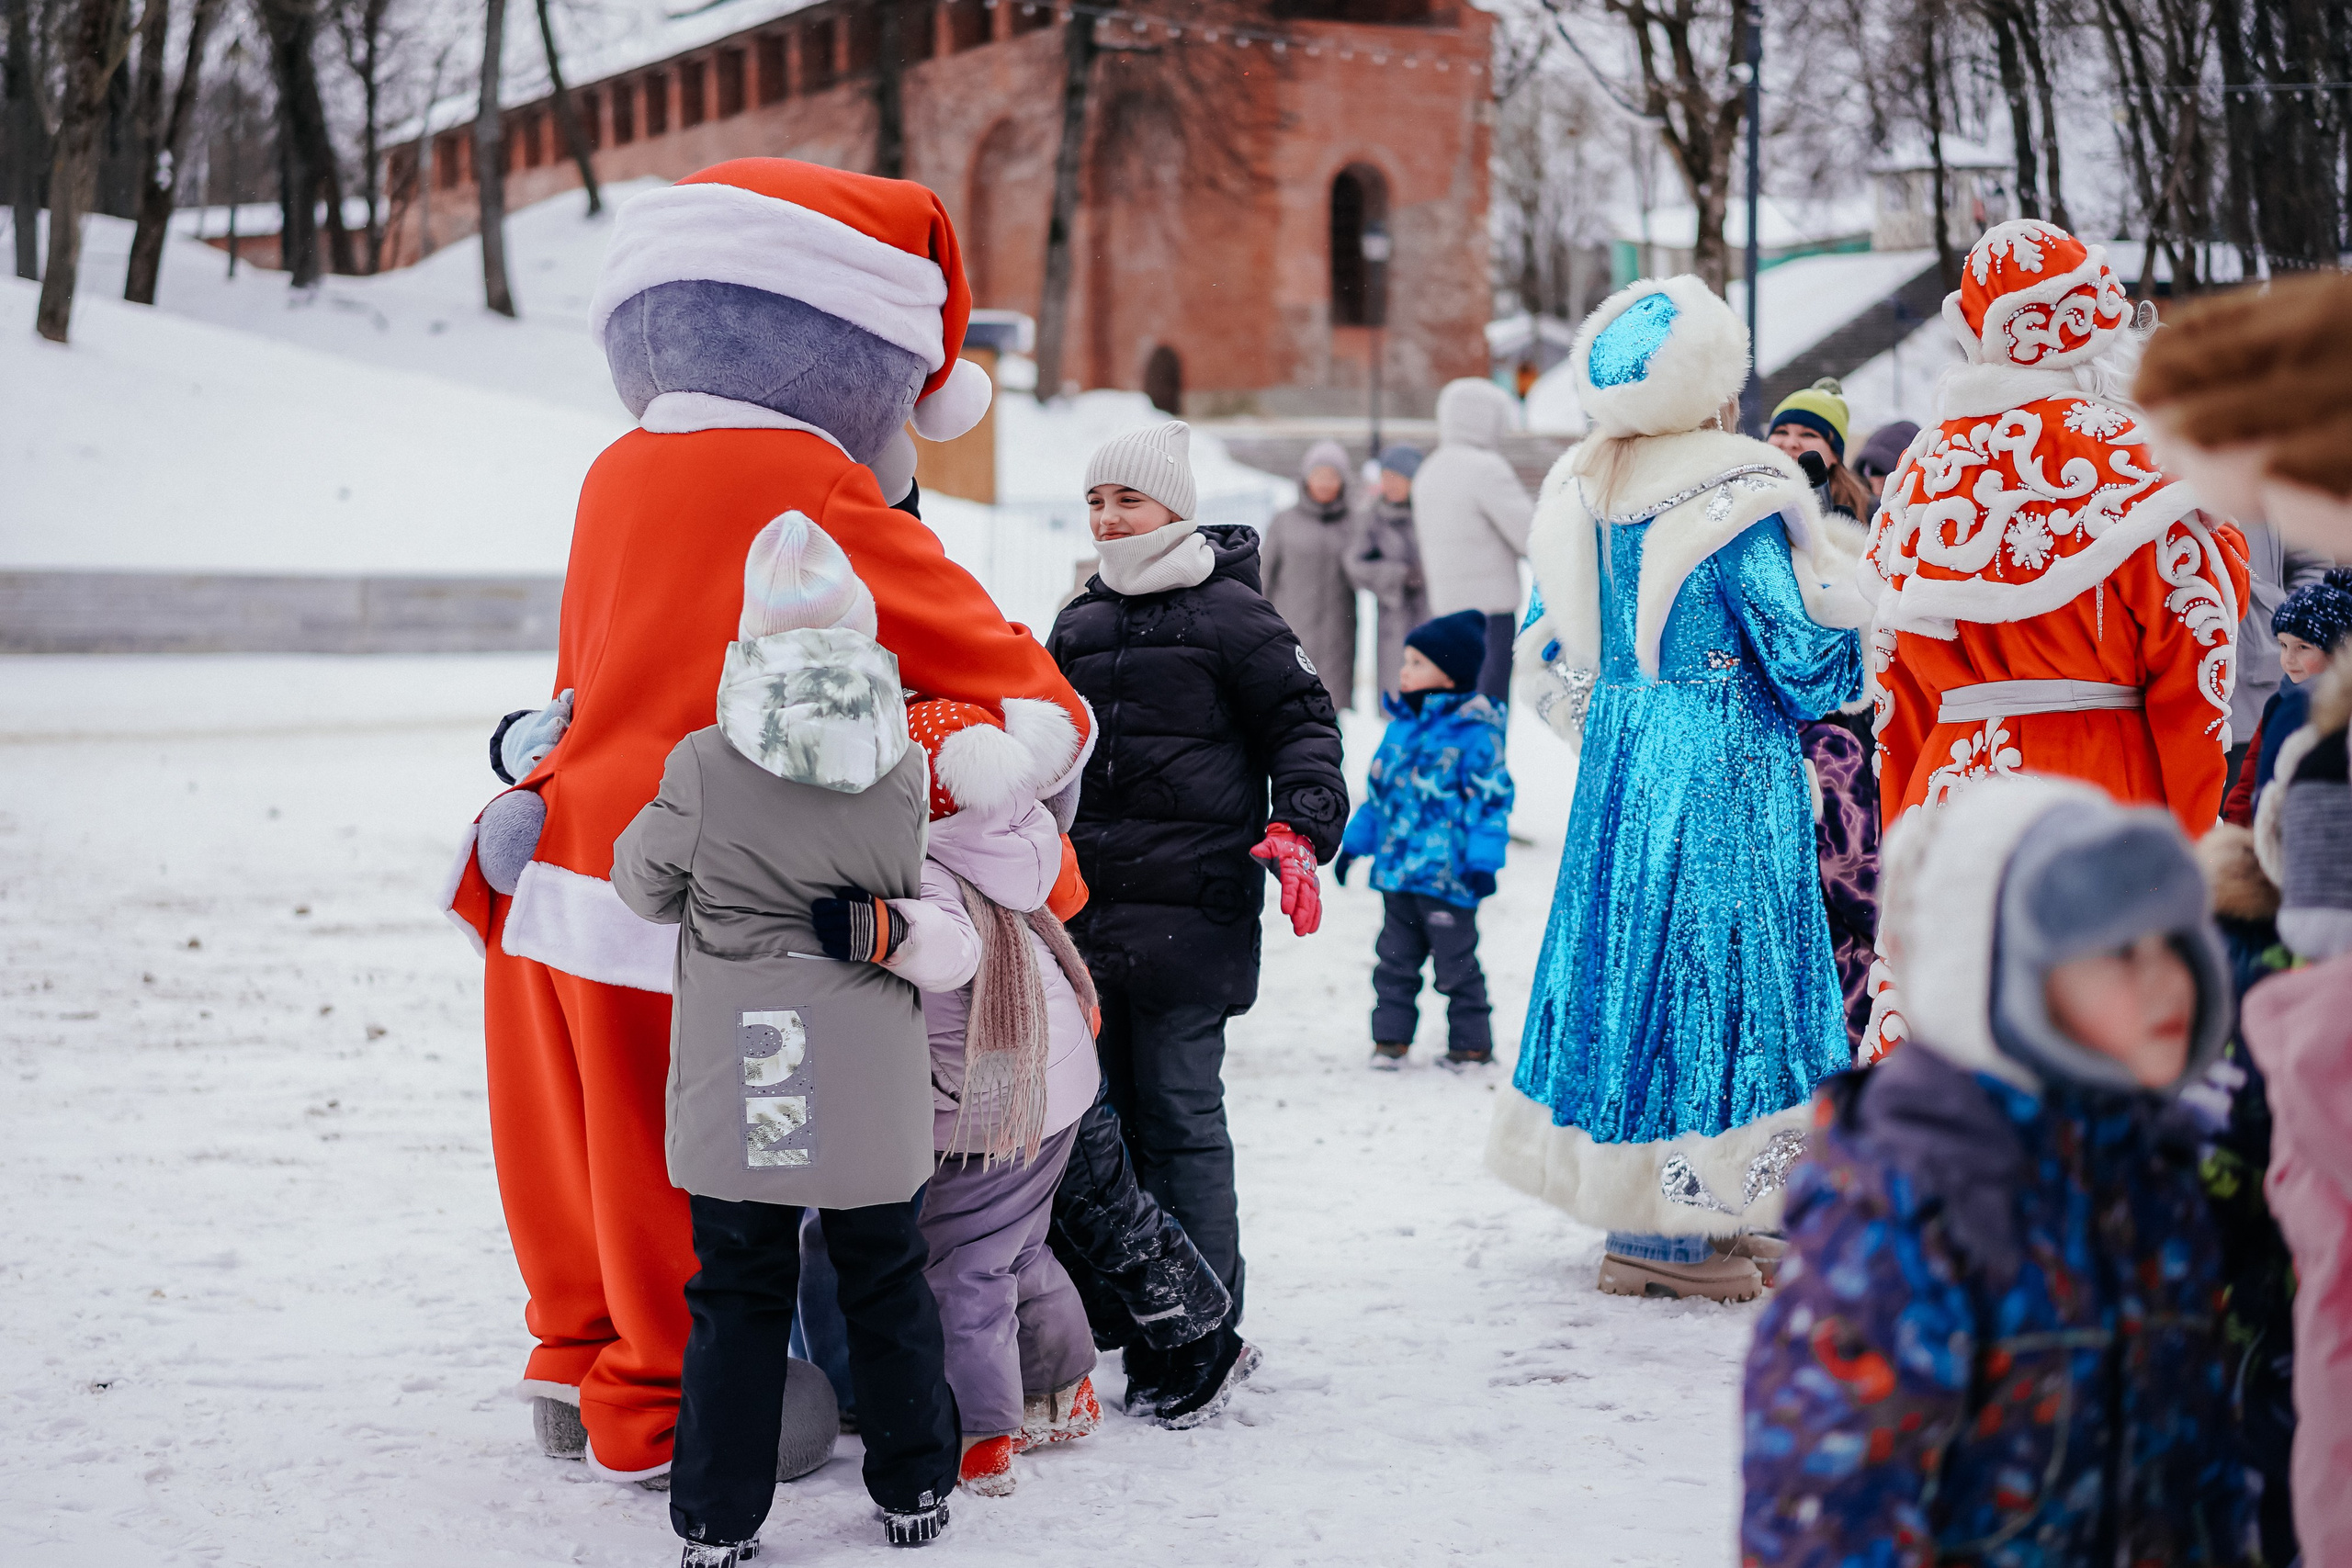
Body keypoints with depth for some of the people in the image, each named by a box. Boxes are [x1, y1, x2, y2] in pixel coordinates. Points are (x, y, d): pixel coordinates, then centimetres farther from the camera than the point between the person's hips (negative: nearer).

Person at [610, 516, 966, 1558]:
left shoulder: (704, 766, -10)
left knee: (736, 1294, 8)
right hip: (874, 1089, 1)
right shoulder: (905, 770, -5)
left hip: (736, 1085, -1)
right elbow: (914, 905, 5)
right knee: (888, 1284, 16)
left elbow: (644, 883, 4)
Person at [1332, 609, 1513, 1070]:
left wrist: (1483, 860, -17)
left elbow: (1492, 800, -12)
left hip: (1447, 876, -6)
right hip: (1397, 872, 6)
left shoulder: (1475, 735, -11)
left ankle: (1471, 1042, 17)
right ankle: (1391, 1037, 21)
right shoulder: (1400, 727, 9)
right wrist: (1354, 841, 19)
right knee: (1395, 958, 11)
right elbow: (1377, 790, 19)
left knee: (1455, 962, 4)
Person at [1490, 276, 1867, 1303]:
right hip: (1721, 768, -7)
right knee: (1704, 953, -2)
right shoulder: (1732, 494, -15)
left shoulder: (1579, 490, 7)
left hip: (1617, 758, 7)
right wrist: (1846, 613, 6)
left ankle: (1638, 1205, 21)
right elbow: (1804, 656, -14)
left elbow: (1550, 651, 14)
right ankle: (1665, 1228, 0)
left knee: (1630, 948, 13)